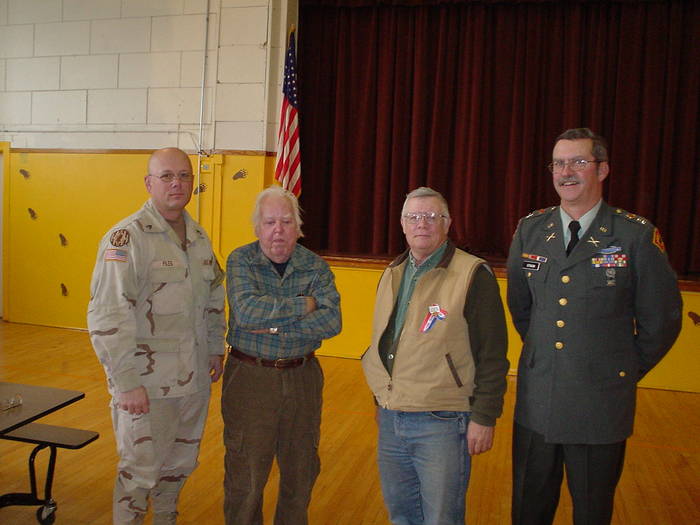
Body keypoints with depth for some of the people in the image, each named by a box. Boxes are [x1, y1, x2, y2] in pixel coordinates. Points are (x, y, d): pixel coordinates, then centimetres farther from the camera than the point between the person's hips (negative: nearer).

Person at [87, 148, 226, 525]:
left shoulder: (199, 237, 8)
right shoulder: (126, 238, -15)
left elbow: (214, 297, 20)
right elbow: (106, 316, -20)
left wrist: (215, 348, 15)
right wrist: (126, 383, -22)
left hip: (193, 377, 7)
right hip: (146, 381, -7)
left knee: (181, 463, 21)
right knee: (140, 470, 6)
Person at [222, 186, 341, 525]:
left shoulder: (315, 266, 0)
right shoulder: (240, 261, -6)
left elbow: (331, 322, -13)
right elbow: (246, 310, -24)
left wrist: (275, 327, -20)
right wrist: (305, 305, -18)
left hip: (302, 376, 3)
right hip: (249, 377, -2)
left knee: (301, 468, 17)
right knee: (245, 472, 8)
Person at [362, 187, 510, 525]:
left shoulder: (473, 275, -12)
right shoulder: (392, 275, 10)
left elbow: (492, 355, -12)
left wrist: (484, 418, -14)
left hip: (442, 422, -6)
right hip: (390, 420, 7)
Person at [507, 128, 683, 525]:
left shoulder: (637, 235, -9)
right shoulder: (530, 230, 2)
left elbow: (661, 320, -1)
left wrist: (627, 371, 5)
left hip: (600, 407, -3)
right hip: (536, 403, 3)